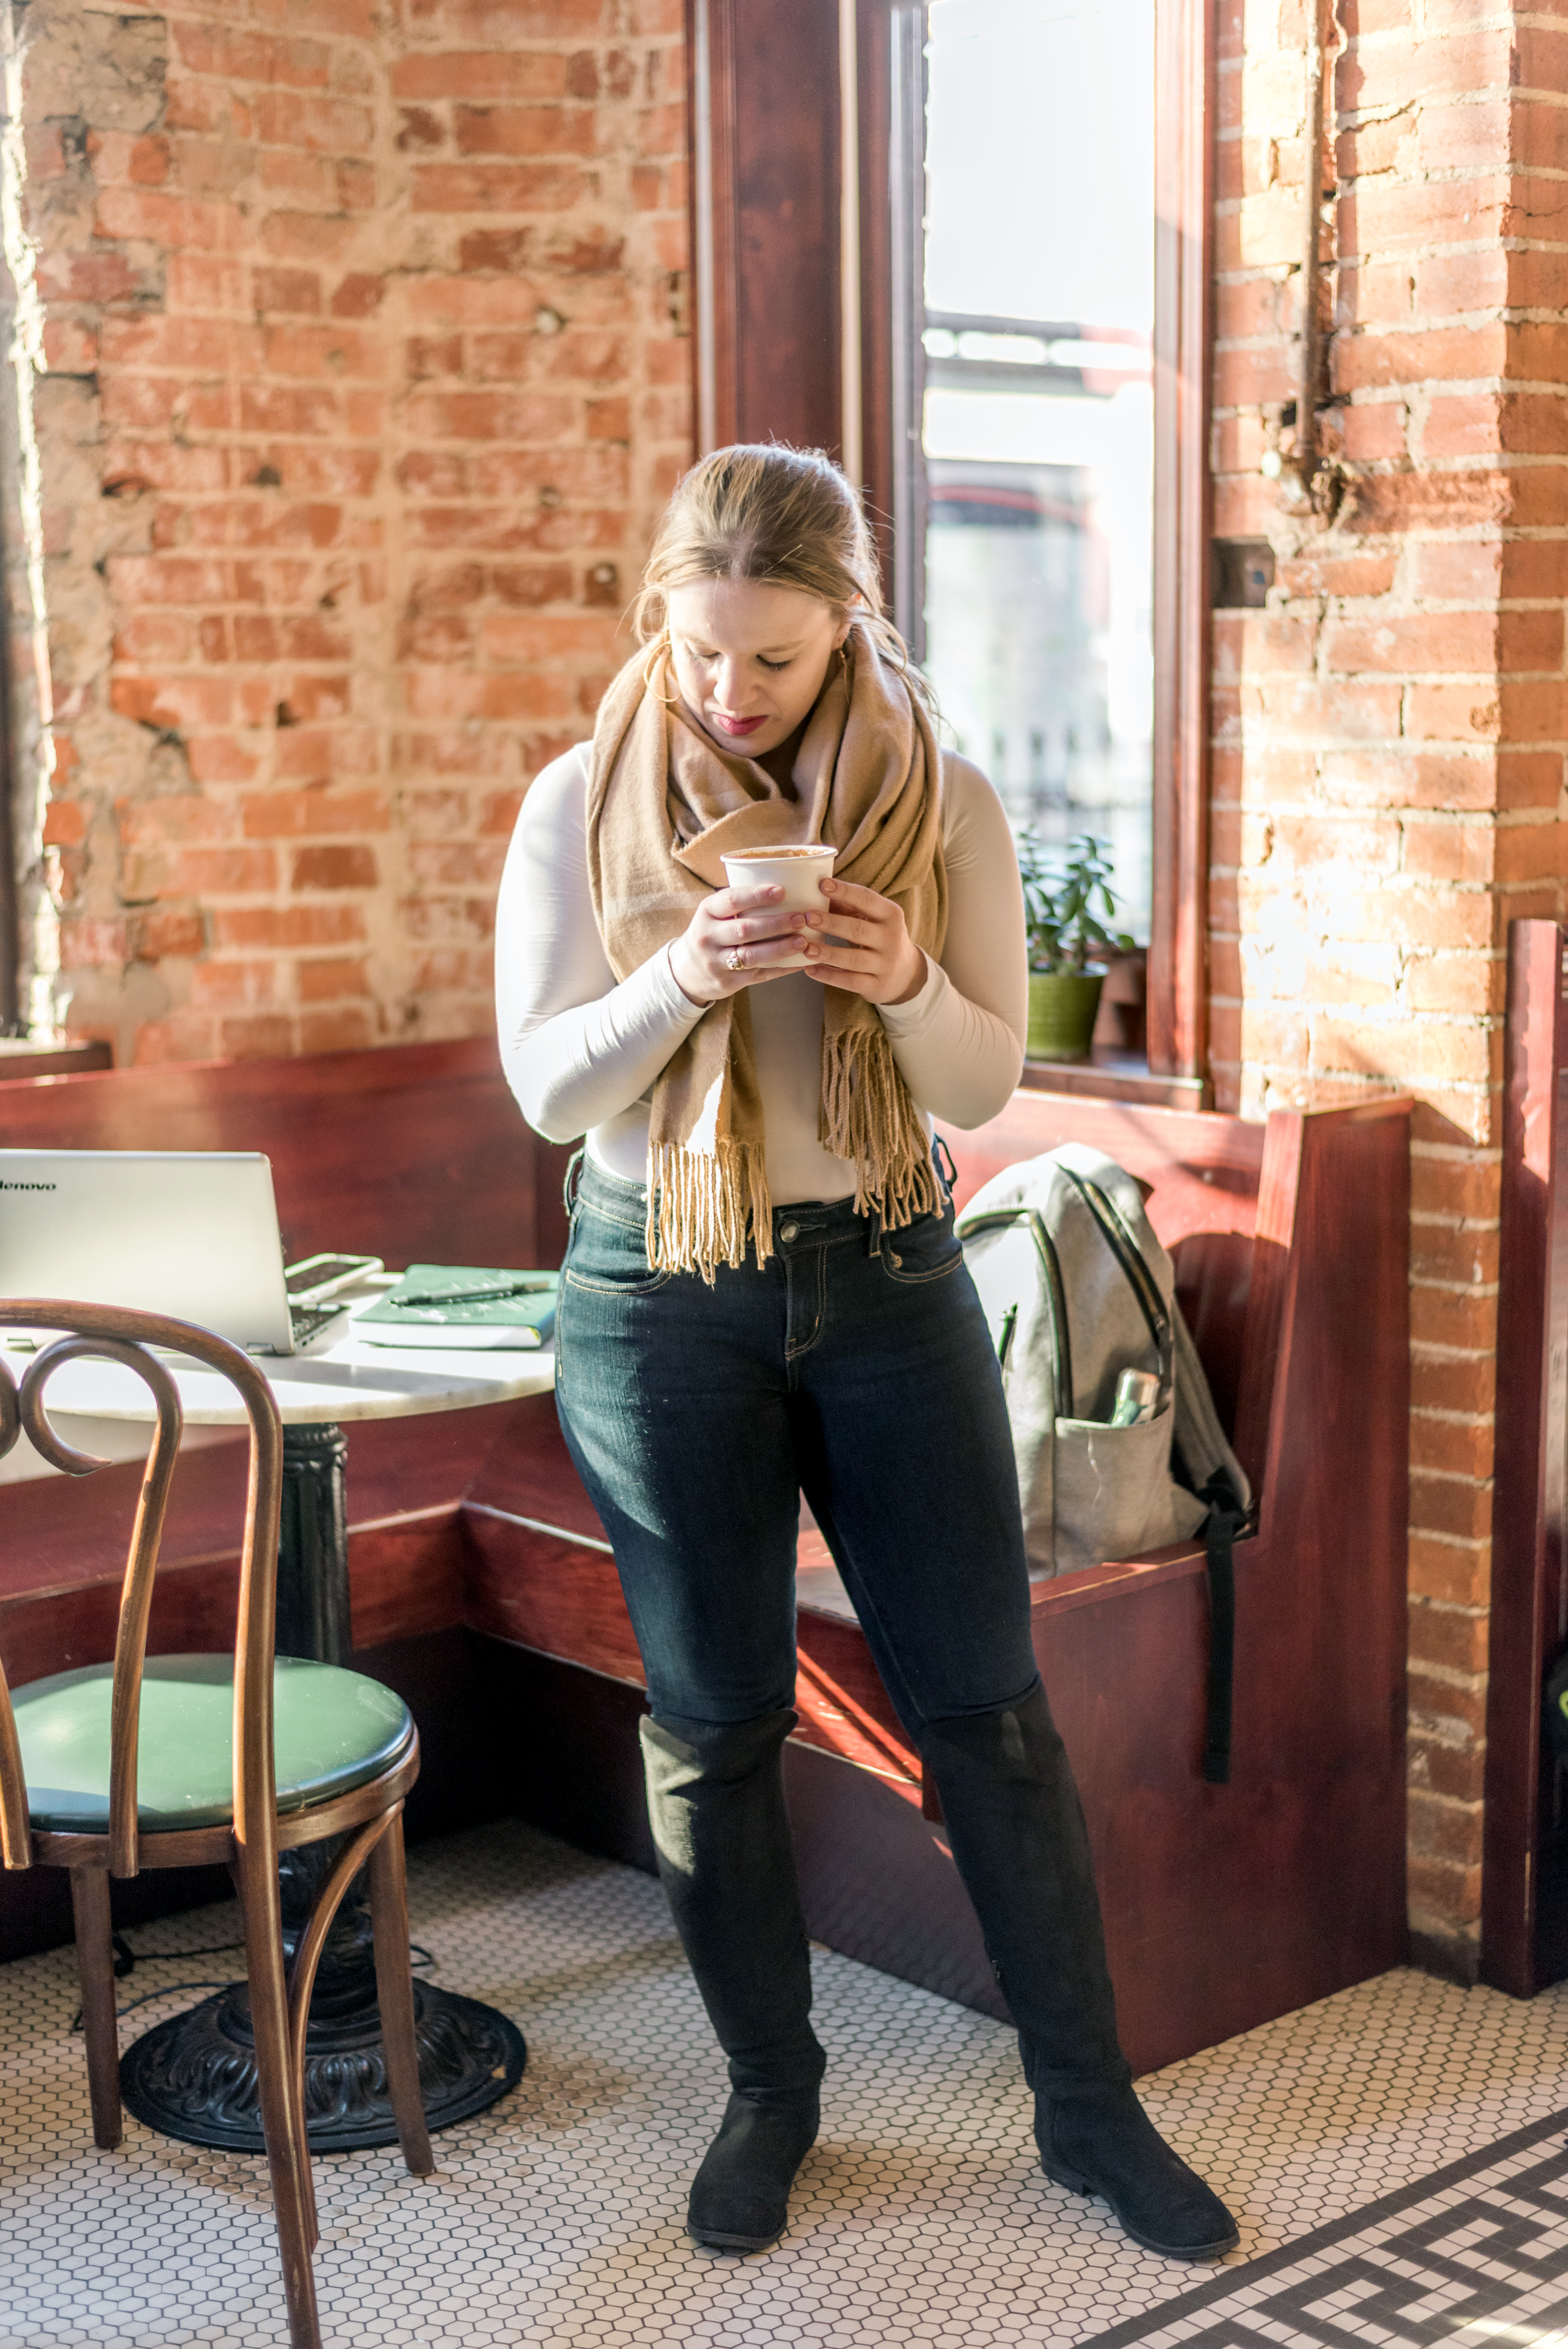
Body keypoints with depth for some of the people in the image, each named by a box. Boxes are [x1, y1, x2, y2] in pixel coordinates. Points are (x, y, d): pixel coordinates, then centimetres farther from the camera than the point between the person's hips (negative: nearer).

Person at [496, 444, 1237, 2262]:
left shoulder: (943, 803, -2)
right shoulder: (583, 806, -3)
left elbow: (985, 1086, 1)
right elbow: (548, 1089, -4)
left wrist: (907, 983, -21)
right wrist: (684, 978, -22)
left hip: (888, 1281, 1)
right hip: (663, 1303, 0)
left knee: (988, 1706, 5)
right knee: (714, 1721, 9)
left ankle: (1089, 2108, 20)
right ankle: (769, 2093, 28)